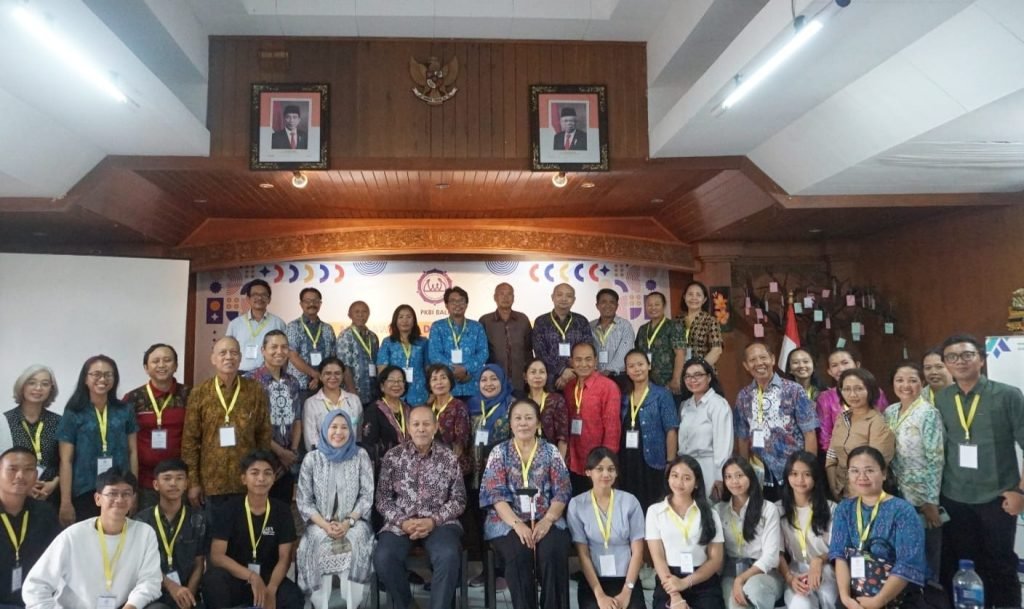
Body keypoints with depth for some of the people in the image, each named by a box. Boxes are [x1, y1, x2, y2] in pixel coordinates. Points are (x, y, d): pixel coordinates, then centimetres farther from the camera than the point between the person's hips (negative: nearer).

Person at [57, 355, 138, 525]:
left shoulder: (125, 411, 5)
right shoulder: (73, 415, -1)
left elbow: (132, 452, 7)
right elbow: (66, 461, -3)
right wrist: (65, 501, -7)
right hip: (85, 494, -2)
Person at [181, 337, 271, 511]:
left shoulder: (256, 391, -1)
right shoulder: (199, 393, -1)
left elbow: (264, 436, 4)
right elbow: (190, 440, 1)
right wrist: (192, 482, -2)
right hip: (211, 482, 0)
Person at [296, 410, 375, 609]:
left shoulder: (360, 456, 1)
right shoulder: (312, 459, 2)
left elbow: (367, 496, -1)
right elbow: (303, 500, 0)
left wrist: (348, 522, -16)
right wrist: (325, 525, -15)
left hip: (354, 521, 0)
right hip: (320, 523, 1)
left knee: (356, 540, -32)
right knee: (319, 542, -31)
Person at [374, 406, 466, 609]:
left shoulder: (448, 458, 4)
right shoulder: (393, 456, 5)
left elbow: (459, 499, 2)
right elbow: (383, 498, 3)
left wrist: (433, 521, -13)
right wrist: (402, 521, -13)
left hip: (440, 523, -1)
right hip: (400, 523, 1)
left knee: (449, 556, -31)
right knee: (383, 558, -26)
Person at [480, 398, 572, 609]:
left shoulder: (550, 451, 8)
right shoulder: (499, 452, 5)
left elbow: (562, 492, 2)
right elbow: (495, 494, -4)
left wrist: (547, 520, -15)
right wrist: (517, 524, -18)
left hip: (545, 520, 1)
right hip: (508, 522, -1)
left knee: (552, 553, -29)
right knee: (519, 555, -30)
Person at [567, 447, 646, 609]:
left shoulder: (630, 501, 1)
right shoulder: (577, 505, -2)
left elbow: (637, 551, 1)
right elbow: (583, 554, -3)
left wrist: (627, 591, -8)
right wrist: (599, 594, -11)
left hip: (626, 579, 1)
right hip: (593, 580, -1)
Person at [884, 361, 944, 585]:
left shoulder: (928, 413, -12)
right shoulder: (889, 412, 6)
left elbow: (936, 459, -14)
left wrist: (932, 501, -15)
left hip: (922, 497, -5)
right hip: (898, 496, 5)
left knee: (926, 557, 6)